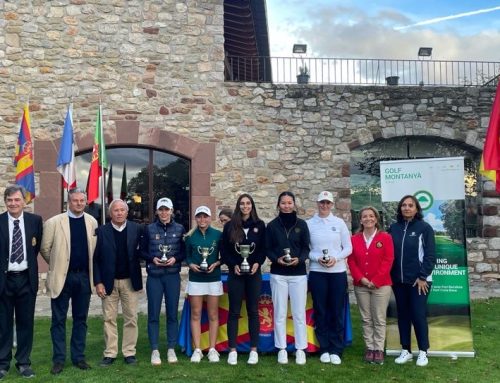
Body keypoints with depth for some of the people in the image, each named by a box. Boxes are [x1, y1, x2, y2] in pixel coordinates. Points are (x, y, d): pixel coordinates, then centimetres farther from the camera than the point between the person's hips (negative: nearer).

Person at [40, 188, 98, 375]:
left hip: (84, 277, 3)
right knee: (59, 320, 5)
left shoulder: (92, 222, 3)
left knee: (81, 319, 10)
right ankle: (58, 359, 14)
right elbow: (45, 248, 0)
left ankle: (78, 357, 20)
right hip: (62, 277, -3)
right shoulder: (54, 222, -7)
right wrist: (56, 265, 8)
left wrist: (88, 268, 11)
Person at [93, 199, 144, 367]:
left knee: (131, 318, 6)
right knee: (109, 319, 7)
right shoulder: (101, 231, -2)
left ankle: (129, 352, 16)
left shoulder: (136, 229, -1)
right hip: (109, 281, 0)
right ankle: (110, 353, 16)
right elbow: (95, 258, -2)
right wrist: (98, 282, -7)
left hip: (130, 281, 0)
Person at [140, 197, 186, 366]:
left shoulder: (179, 229, 3)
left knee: (172, 313, 5)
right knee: (153, 314, 1)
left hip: (173, 276, 1)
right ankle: (155, 350, 10)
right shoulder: (149, 229, 2)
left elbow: (185, 251, 7)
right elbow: (142, 251, 7)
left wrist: (175, 259, -11)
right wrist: (152, 259, -11)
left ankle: (171, 349, 15)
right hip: (154, 276, 0)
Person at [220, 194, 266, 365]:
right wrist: (234, 265, -12)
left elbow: (264, 248, 4)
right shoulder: (230, 226, 2)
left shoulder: (259, 225, 3)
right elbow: (224, 250, 2)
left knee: (253, 311, 5)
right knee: (234, 312, 3)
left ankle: (254, 350, 11)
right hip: (235, 273, 0)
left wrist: (257, 263, -12)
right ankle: (232, 350, 9)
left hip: (254, 273, 0)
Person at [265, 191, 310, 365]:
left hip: (298, 274, 0)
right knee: (280, 313, 5)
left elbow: (306, 248, 3)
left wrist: (299, 259, -16)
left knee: (299, 313, 2)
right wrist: (277, 259, -15)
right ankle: (282, 349, 14)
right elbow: (268, 249, 4)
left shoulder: (302, 224, 3)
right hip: (278, 274, 1)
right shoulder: (272, 225, 4)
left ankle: (300, 349, 12)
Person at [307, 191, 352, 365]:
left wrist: (335, 258, -13)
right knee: (320, 311, 5)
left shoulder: (340, 223, 3)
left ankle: (336, 350, 13)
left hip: (338, 272, 1)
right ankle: (324, 349, 15)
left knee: (337, 312, 4)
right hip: (317, 272, 0)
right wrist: (317, 258, -15)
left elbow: (348, 248, 3)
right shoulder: (309, 224, 2)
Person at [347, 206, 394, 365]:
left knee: (379, 319, 1)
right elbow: (351, 261, 4)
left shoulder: (385, 237, -1)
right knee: (366, 319, 7)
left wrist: (376, 281, -11)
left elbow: (388, 260, -6)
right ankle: (369, 348, 15)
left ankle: (379, 349, 9)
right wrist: (361, 278, -9)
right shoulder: (354, 239, 7)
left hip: (381, 285, -2)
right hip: (360, 285, 3)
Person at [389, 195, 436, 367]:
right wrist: (390, 276, 2)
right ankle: (405, 351, 20)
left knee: (418, 315, -3)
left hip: (419, 280, -4)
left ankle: (423, 352, 12)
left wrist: (423, 277, -11)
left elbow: (430, 255, -7)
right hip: (398, 281, 4)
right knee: (402, 315, 9)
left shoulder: (424, 228, -4)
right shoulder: (394, 228, 6)